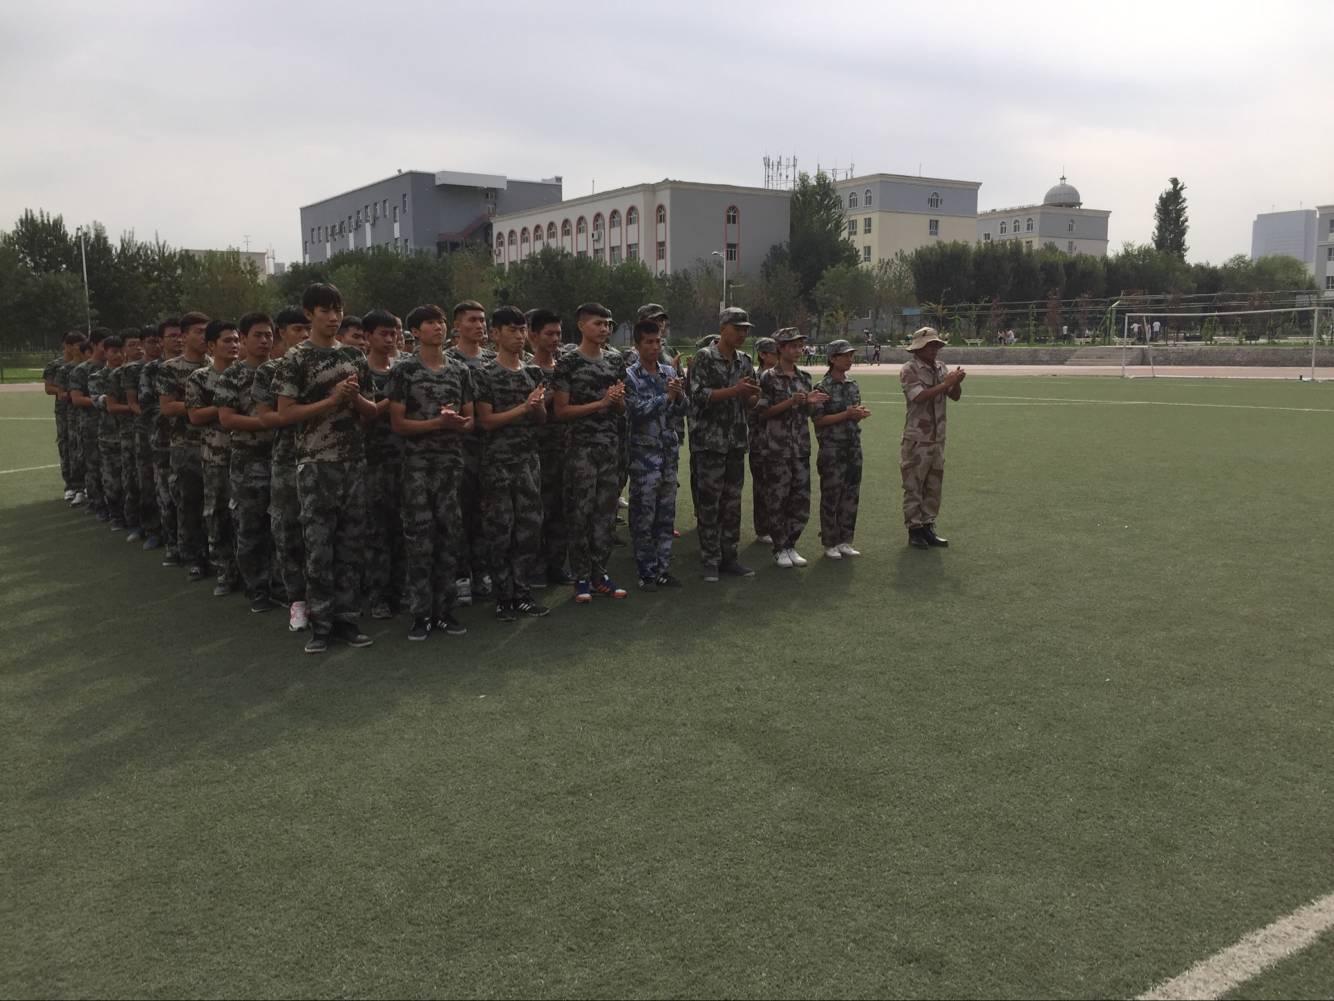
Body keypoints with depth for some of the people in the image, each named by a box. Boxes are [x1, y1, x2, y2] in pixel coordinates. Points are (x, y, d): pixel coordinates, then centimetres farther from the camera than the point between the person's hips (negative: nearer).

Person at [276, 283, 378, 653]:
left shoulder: (354, 356, 11)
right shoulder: (298, 360, -3)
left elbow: (371, 412, 14)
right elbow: (286, 412, -9)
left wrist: (355, 397, -7)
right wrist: (333, 400, -14)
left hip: (354, 461, 5)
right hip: (316, 463, -4)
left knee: (351, 543, 7)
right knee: (319, 545, -1)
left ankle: (346, 617, 16)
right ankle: (320, 623, 7)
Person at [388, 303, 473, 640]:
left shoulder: (460, 370, 10)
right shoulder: (403, 370, -1)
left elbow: (470, 422, 12)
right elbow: (398, 424, -4)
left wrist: (457, 423, -11)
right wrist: (438, 422, -15)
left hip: (452, 462, 3)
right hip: (417, 464, -3)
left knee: (448, 536, 5)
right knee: (419, 539, -2)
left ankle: (445, 610, 13)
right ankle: (421, 614, 5)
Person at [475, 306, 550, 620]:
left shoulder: (533, 372, 11)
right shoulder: (486, 374, -5)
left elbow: (542, 419, 12)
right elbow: (485, 420, -10)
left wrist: (538, 406, -10)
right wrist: (523, 408, -17)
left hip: (529, 460, 5)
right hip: (498, 462, -5)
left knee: (530, 527, 6)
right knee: (501, 530, 1)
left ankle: (521, 592, 16)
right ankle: (504, 597, 10)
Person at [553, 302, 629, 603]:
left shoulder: (615, 359, 11)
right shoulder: (568, 362, -5)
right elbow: (561, 411, -8)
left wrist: (619, 398, -7)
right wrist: (600, 403, -16)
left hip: (612, 445, 5)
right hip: (582, 446, -5)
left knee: (606, 511, 8)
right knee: (580, 512, 0)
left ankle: (599, 573, 18)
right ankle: (581, 577, 10)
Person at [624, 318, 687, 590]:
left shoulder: (670, 372, 9)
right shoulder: (630, 376, -6)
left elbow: (681, 412, 10)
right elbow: (637, 411, -17)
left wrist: (679, 396, -10)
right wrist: (666, 396, -17)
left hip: (670, 452, 5)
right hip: (644, 455, -5)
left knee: (666, 514, 9)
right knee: (644, 516, 0)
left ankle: (663, 568, 18)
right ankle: (646, 572, 9)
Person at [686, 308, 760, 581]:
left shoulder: (744, 361, 12)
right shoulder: (704, 358, -6)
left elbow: (749, 402, 16)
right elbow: (699, 396, -15)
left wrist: (753, 395, -7)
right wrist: (734, 390, -21)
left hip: (737, 443, 6)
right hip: (709, 442, -6)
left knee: (732, 502, 9)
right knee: (708, 503, -1)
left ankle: (729, 557, 18)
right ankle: (710, 561, 7)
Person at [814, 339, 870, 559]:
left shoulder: (853, 386, 11)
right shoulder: (823, 387, -8)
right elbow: (819, 420, -13)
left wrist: (861, 414, -3)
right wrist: (846, 414, -19)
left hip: (854, 447, 6)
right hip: (832, 449, -6)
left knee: (851, 496, 8)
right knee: (831, 497, 0)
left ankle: (844, 541, 18)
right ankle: (829, 543, 9)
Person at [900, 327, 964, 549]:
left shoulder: (941, 367, 11)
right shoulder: (909, 371, -9)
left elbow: (955, 396, 10)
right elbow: (919, 397, -23)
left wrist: (956, 383, -10)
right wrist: (945, 384, -22)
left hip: (938, 439, 7)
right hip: (917, 440, -7)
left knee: (933, 486, 12)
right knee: (914, 487, 1)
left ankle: (928, 527, 21)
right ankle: (914, 530, 8)